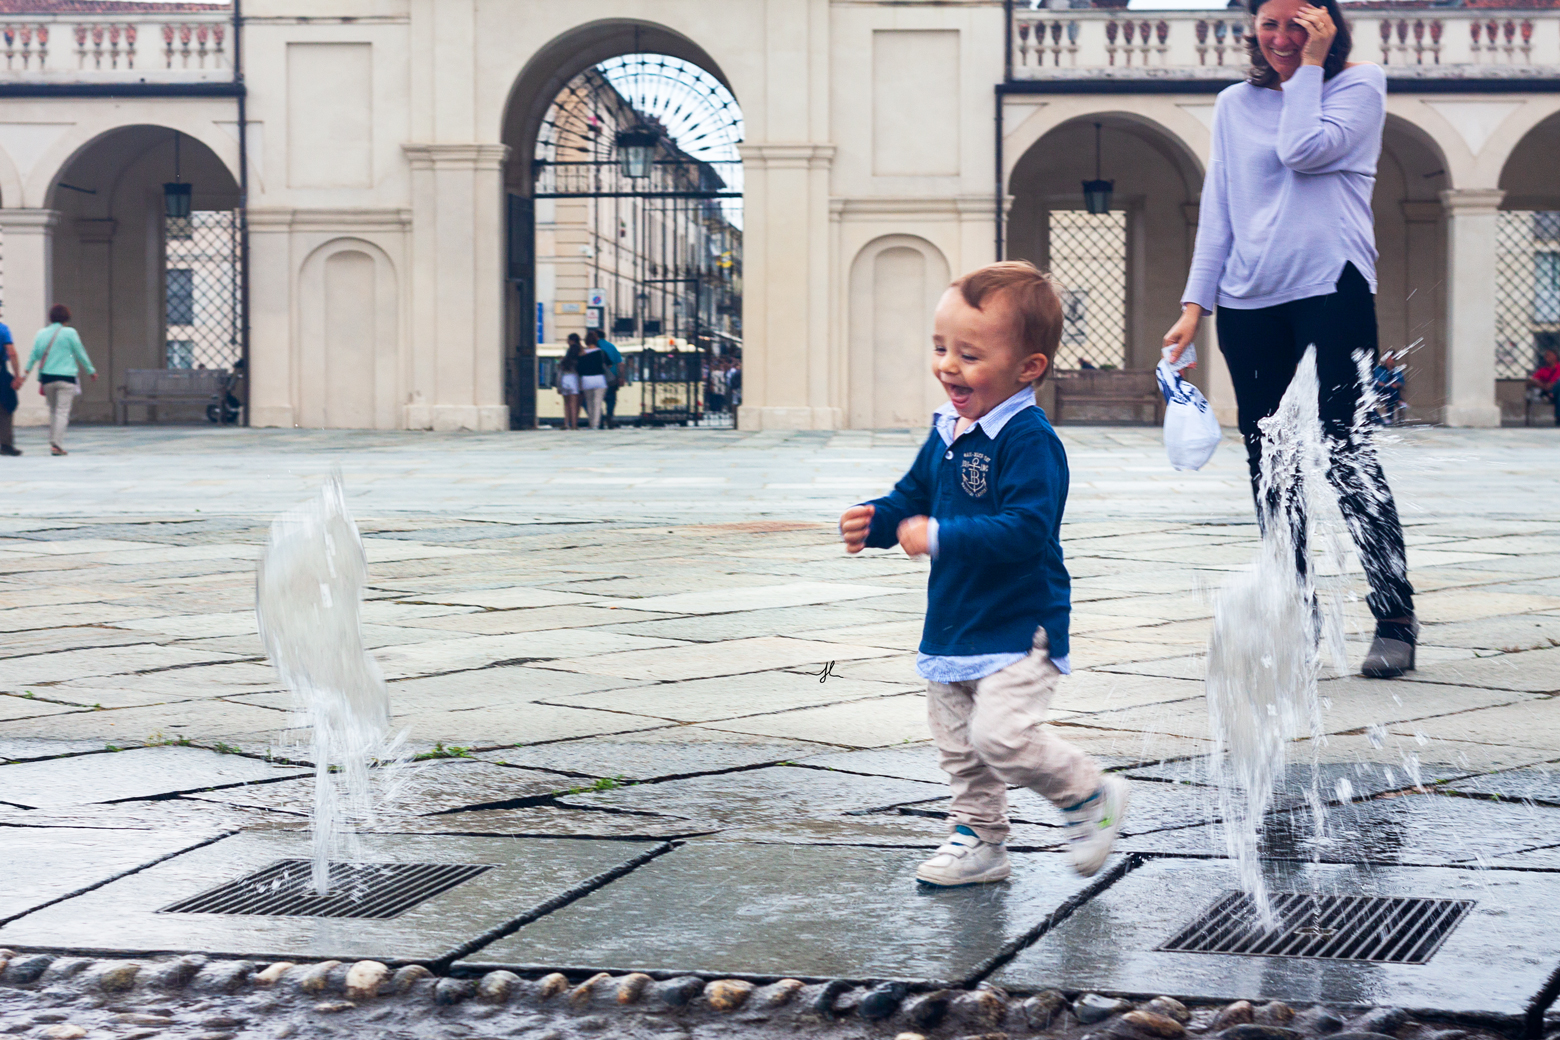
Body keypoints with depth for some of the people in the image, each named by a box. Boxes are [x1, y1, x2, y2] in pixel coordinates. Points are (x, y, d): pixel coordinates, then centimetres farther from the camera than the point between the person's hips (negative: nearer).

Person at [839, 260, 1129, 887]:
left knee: (1001, 734, -20)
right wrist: (873, 522, -2)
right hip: (952, 623, 9)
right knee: (957, 743, 16)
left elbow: (1026, 530, -29)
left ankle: (1092, 795, 3)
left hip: (1017, 626, -9)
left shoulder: (1028, 440, -20)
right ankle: (979, 840, 32)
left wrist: (941, 538, -32)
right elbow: (912, 498, 19)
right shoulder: (946, 435, 7)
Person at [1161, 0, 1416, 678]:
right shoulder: (1234, 106, 16)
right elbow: (1216, 209, 15)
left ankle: (1395, 622, -5)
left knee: (1347, 457, -10)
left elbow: (1304, 149, -13)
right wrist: (1195, 303, 8)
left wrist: (1310, 64, -4)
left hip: (1332, 290, -5)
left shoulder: (1359, 84, 4)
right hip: (1249, 303, 5)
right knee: (1269, 464, 4)